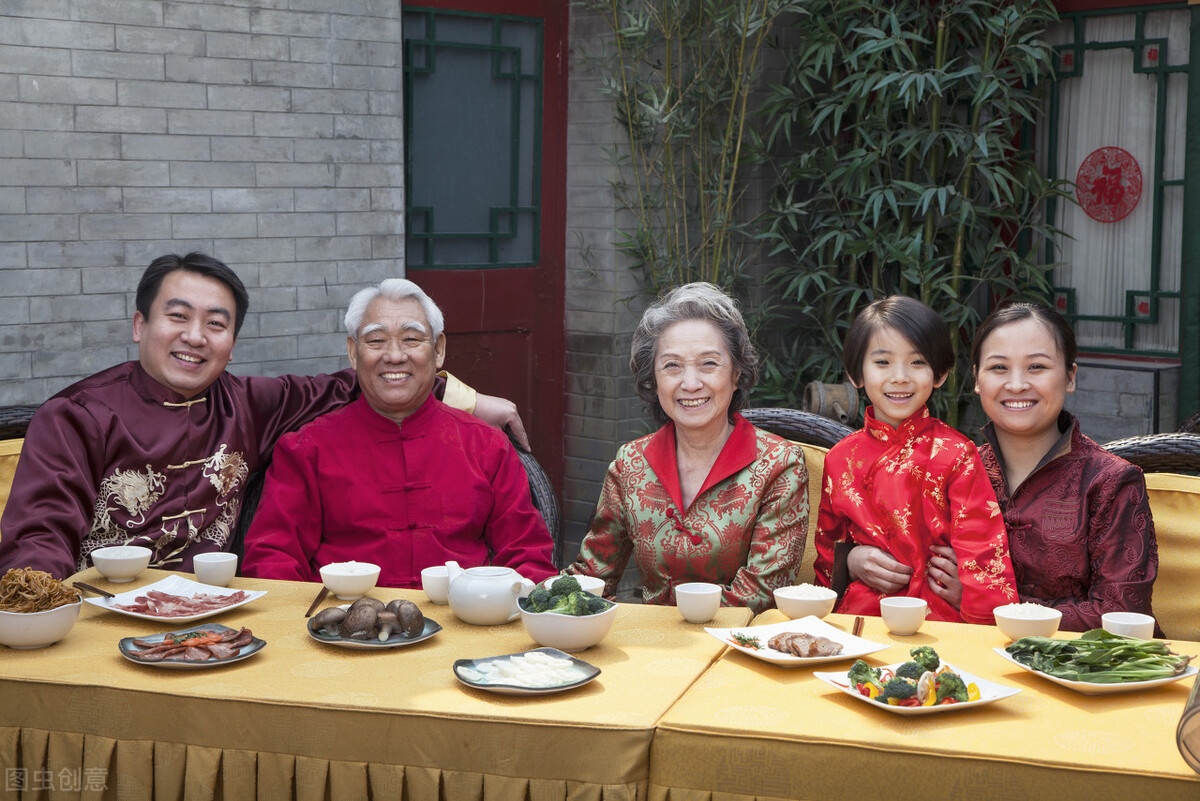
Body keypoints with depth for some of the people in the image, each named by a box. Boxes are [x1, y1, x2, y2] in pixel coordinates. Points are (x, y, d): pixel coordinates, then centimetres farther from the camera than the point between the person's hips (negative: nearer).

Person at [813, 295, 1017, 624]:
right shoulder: (841, 458, 10)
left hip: (938, 616, -3)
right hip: (859, 615, 3)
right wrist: (851, 560, 1)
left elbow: (982, 548, -3)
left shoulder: (956, 454, 0)